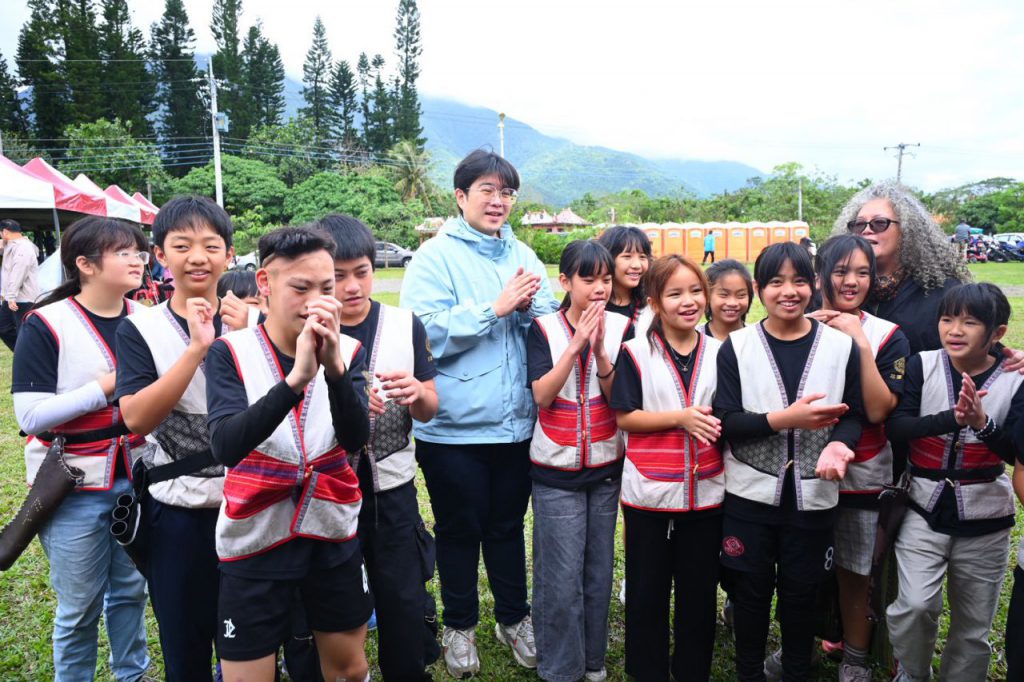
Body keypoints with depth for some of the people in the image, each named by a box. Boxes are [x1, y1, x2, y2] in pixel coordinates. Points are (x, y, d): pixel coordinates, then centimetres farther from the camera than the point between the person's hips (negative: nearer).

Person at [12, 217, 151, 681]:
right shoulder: (46, 325, -11)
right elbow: (31, 415, -16)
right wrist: (106, 387, -18)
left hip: (135, 479, 4)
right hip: (75, 487, -4)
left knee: (131, 590, 16)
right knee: (80, 605, 9)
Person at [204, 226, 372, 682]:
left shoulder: (348, 351, -5)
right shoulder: (231, 352, -11)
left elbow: (355, 440, -18)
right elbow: (226, 447, -26)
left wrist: (334, 367, -34)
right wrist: (296, 379, -39)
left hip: (333, 535, 3)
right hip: (254, 540, -2)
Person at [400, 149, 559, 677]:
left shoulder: (523, 256, 7)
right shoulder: (436, 257, -8)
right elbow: (427, 334, -18)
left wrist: (528, 308, -12)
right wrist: (495, 307, -21)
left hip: (517, 422, 4)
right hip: (453, 427, -4)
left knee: (508, 524, 19)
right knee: (460, 528, 13)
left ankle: (514, 617, 38)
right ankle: (459, 624, 34)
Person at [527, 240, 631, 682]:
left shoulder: (621, 328, -2)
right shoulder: (543, 329, -5)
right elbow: (542, 396, -15)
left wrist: (601, 351, -21)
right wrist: (575, 346, -23)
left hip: (607, 467, 2)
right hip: (556, 469, -2)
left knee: (599, 571, 13)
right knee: (561, 577, 1)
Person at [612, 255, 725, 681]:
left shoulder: (719, 352, 3)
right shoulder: (635, 353, -6)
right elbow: (624, 417, -9)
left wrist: (719, 424, -8)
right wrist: (681, 418, -18)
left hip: (706, 493, 3)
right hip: (649, 493, -2)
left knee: (700, 590, 14)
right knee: (647, 590, 11)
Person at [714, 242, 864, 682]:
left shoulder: (841, 346, -2)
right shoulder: (737, 347, -4)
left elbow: (852, 417, 1)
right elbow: (726, 421, -10)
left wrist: (838, 444, -21)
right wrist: (784, 419, -23)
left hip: (812, 495, 1)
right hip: (751, 493, 0)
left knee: (800, 593, 15)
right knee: (751, 591, 13)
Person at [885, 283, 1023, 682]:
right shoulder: (922, 366, -6)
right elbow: (895, 427, -16)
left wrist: (981, 422, -32)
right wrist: (952, 419, -31)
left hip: (985, 521, 1)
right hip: (925, 510, -1)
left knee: (973, 628, 12)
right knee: (915, 605, -12)